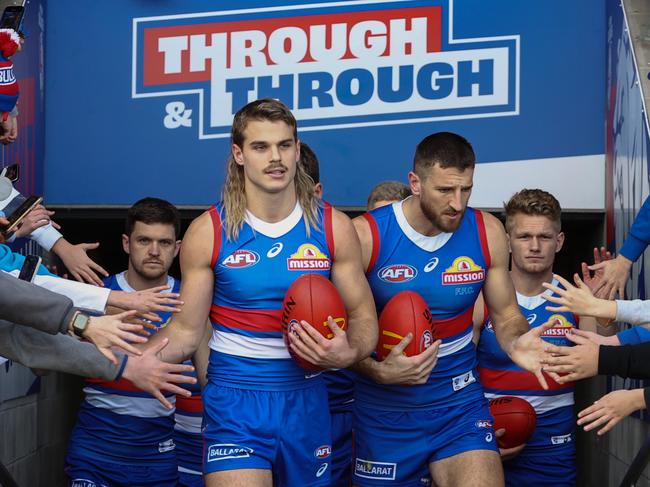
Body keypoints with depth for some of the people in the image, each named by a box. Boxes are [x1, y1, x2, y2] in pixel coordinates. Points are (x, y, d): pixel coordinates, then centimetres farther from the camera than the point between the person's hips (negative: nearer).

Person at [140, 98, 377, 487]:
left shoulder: (333, 227, -1)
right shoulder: (208, 231, -4)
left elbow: (363, 317, 4)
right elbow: (187, 330, 0)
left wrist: (348, 353, -18)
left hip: (306, 401, 2)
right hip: (234, 400, -2)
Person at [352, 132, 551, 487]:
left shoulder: (488, 232, -4)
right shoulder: (366, 235, -14)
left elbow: (506, 314, 4)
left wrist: (516, 342, -18)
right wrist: (379, 372, -26)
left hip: (459, 403, 2)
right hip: (383, 408, -1)